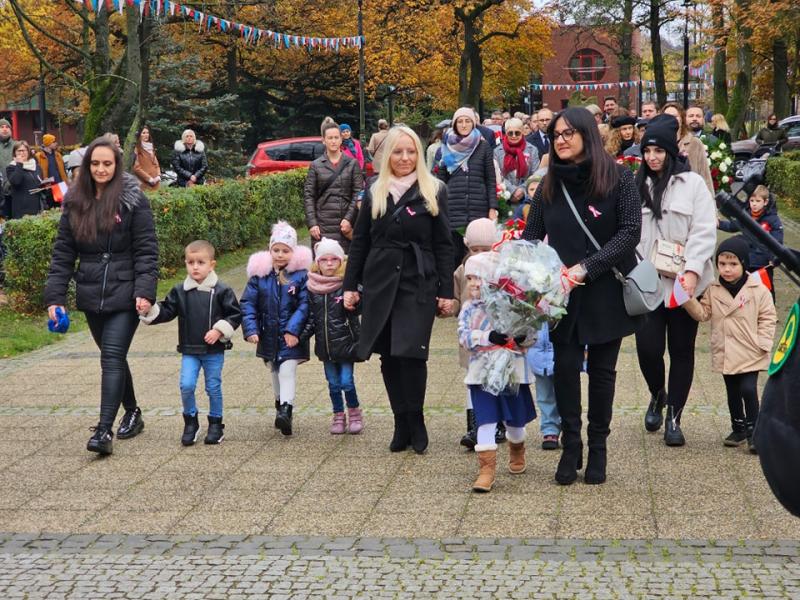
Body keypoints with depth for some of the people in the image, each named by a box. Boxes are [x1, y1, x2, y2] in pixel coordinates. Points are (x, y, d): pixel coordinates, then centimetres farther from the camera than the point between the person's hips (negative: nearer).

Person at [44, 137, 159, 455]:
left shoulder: (133, 201, -6)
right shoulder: (75, 202, 6)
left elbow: (146, 250, -9)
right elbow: (63, 252, 6)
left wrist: (145, 291, -20)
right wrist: (55, 295, -1)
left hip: (124, 295, -5)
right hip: (91, 296, 5)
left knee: (112, 358, -12)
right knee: (113, 357, 16)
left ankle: (104, 430, -15)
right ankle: (132, 413, 33)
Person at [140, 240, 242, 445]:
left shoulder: (222, 291, -6)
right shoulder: (180, 291, 3)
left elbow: (235, 314, -3)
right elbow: (166, 312, 6)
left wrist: (219, 330, -14)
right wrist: (150, 309, -11)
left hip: (214, 351, -2)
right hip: (189, 351, 2)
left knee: (213, 387, 6)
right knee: (186, 386, -9)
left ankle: (216, 423, 22)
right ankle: (190, 421, 10)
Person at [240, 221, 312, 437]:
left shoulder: (301, 274, -11)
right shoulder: (260, 274, -3)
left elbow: (304, 305, -13)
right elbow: (247, 303, -3)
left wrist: (293, 330, -22)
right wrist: (251, 329, -13)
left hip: (291, 336, -4)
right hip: (268, 334, 4)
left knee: (287, 371, -12)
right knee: (275, 371, 18)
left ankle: (285, 411, -19)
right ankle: (281, 405, 34)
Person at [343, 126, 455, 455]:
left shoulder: (433, 192, 2)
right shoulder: (374, 193, 10)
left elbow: (444, 245, 2)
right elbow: (359, 242, 13)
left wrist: (446, 291, -2)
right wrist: (350, 286, 8)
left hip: (419, 285, -3)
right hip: (379, 284, 3)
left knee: (410, 353, -12)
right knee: (388, 356, 3)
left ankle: (415, 423, 6)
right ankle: (402, 424, 14)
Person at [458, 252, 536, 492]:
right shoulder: (468, 308, 4)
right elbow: (464, 337, -8)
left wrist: (520, 336, -29)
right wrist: (489, 337, -23)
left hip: (512, 370, -1)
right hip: (482, 371, 1)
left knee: (514, 420, 14)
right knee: (485, 421, -6)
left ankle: (517, 451, 42)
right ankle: (486, 469, -5)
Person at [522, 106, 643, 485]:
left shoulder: (617, 178, -6)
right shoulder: (549, 185, 5)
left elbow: (630, 231, -11)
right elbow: (531, 236, 5)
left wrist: (587, 267, -18)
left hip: (607, 292, -2)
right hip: (563, 294, 2)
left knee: (602, 369, 7)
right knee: (565, 367, -1)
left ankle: (598, 448, 20)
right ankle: (570, 447, 12)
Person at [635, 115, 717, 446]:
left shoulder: (692, 183, 0)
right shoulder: (637, 186, 9)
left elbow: (704, 231, -7)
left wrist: (692, 270, -18)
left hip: (683, 283, -2)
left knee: (681, 351, 5)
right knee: (648, 347, -6)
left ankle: (674, 418, 17)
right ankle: (658, 395, 26)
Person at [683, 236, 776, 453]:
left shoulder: (758, 290, -8)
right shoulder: (713, 290, 0)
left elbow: (767, 318, -4)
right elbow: (702, 313, -1)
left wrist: (762, 343, -11)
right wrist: (688, 299, -16)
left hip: (750, 354, -4)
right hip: (725, 354, 4)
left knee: (748, 390, -9)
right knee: (732, 392, 14)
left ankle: (753, 430, 4)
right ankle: (738, 427, 27)